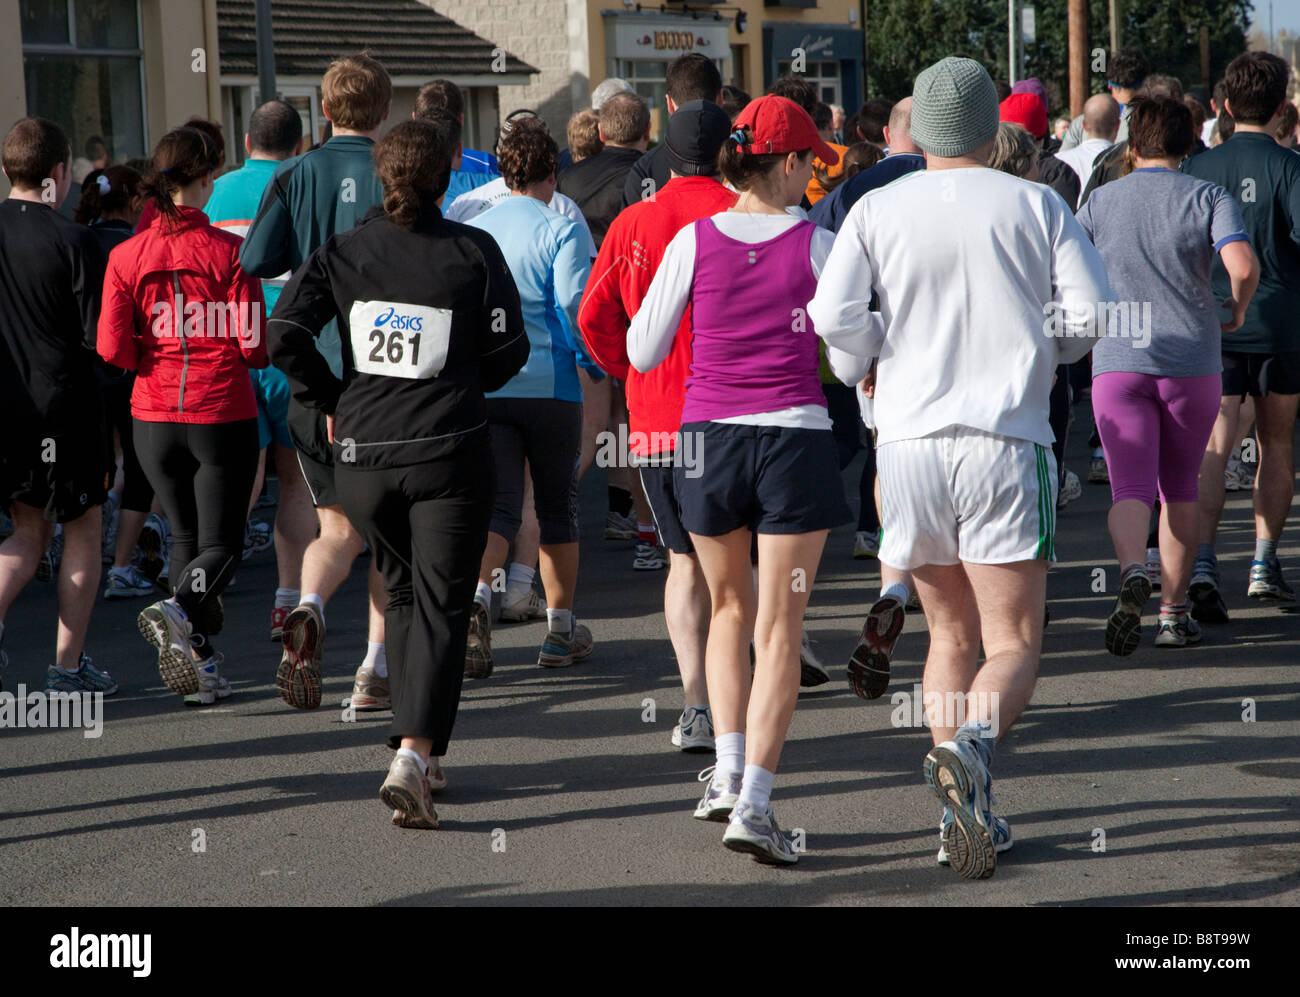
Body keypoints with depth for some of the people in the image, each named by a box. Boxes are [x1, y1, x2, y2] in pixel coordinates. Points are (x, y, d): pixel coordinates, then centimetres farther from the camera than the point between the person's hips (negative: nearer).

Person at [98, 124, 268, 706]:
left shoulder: (126, 256, -3)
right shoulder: (227, 251, -10)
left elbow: (112, 349, -6)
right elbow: (254, 346, -11)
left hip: (154, 418, 3)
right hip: (223, 414, -3)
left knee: (186, 537, 18)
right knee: (221, 546, 7)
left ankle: (203, 665, 13)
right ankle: (179, 611, -23)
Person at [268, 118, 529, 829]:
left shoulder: (342, 252, 1)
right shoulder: (473, 252, -4)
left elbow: (283, 334, -8)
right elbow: (508, 351, -2)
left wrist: (330, 400, 5)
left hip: (363, 453, 3)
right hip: (449, 451, -3)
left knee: (403, 596, 20)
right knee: (440, 607, 0)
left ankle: (423, 753, 25)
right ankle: (414, 752, -18)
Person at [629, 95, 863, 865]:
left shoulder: (693, 242, -2)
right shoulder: (816, 244, -6)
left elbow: (643, 352, 4)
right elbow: (858, 342, 3)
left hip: (708, 433, 2)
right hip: (795, 435, -2)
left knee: (731, 606, 22)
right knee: (779, 628, 0)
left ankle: (728, 770, 14)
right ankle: (753, 802, -10)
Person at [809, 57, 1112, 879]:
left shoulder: (878, 210, 5)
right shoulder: (1036, 205, 3)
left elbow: (832, 320, -7)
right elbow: (1095, 313, -5)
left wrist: (898, 345, 13)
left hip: (910, 440, 2)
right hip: (1006, 442, -2)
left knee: (951, 636, 16)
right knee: (1013, 646, -1)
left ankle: (968, 818, 10)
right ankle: (971, 746, -32)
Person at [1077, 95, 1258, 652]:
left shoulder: (1101, 201, 4)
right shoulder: (1207, 198, -1)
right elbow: (1243, 266, -17)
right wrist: (1237, 311, 4)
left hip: (1118, 361, 0)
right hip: (1192, 361, 0)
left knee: (1130, 487, -6)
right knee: (1179, 487, 15)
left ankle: (1133, 572, -36)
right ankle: (1173, 613, 17)